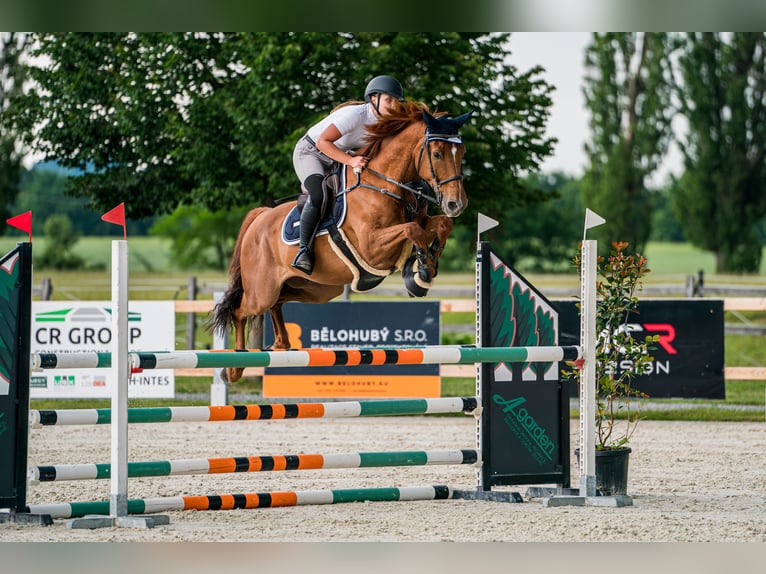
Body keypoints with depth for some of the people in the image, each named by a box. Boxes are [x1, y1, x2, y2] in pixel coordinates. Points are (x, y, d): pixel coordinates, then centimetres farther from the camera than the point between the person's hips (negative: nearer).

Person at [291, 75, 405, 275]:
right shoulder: (355, 114, -28)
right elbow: (323, 142, -31)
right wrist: (350, 161, -39)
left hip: (338, 158, 9)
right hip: (309, 152, -9)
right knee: (319, 195, -31)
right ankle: (304, 249, -24)